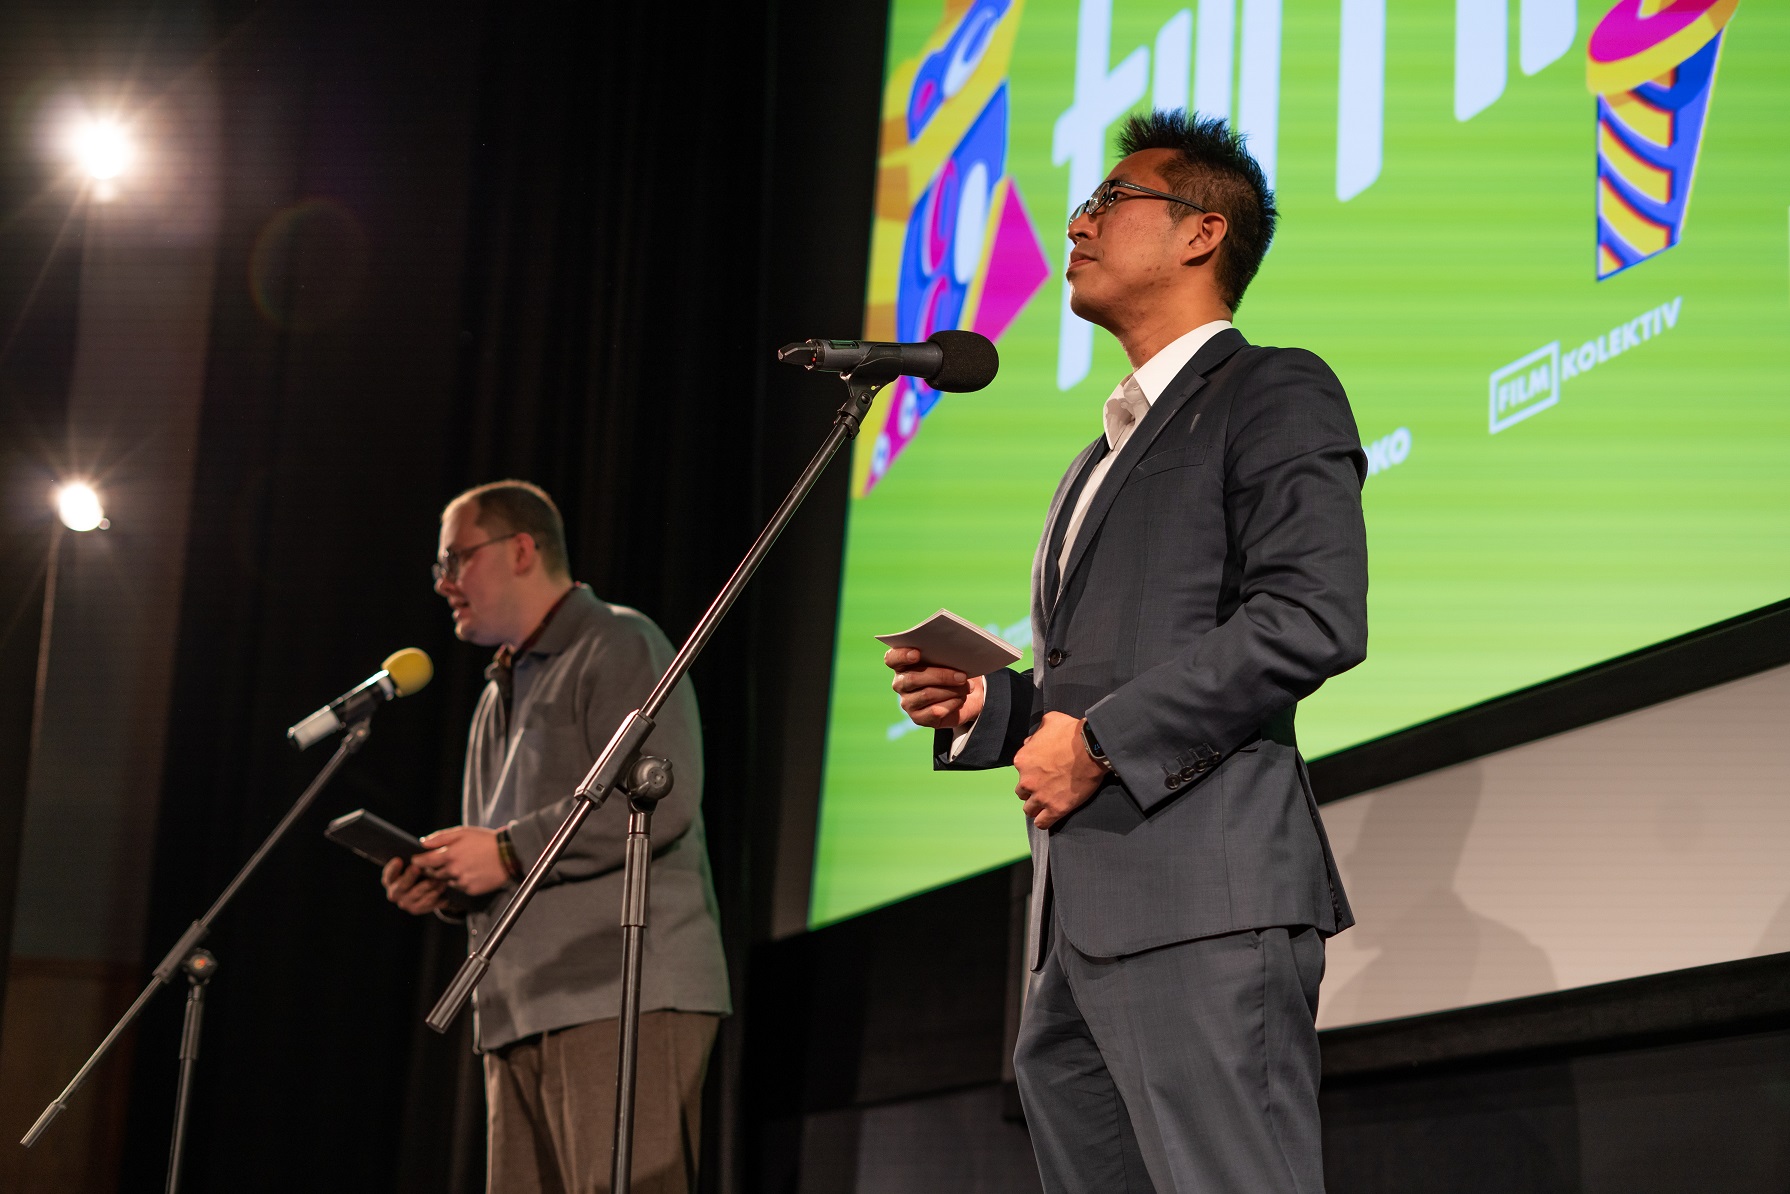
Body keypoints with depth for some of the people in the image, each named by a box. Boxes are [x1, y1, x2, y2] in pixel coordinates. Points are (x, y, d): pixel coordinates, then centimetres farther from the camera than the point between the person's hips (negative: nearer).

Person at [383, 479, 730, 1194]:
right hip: (521, 1014, 9)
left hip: (625, 1000, -9)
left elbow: (660, 799, -16)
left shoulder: (619, 647, -1)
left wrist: (509, 851, -14)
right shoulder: (501, 694, 28)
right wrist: (446, 885, 9)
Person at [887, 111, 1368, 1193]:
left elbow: (1315, 616, -14)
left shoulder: (1275, 393, 1)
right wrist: (984, 706, 13)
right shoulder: (1112, 449, 30)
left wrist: (1101, 738, -15)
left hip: (1203, 900, -9)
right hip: (1083, 928, 9)